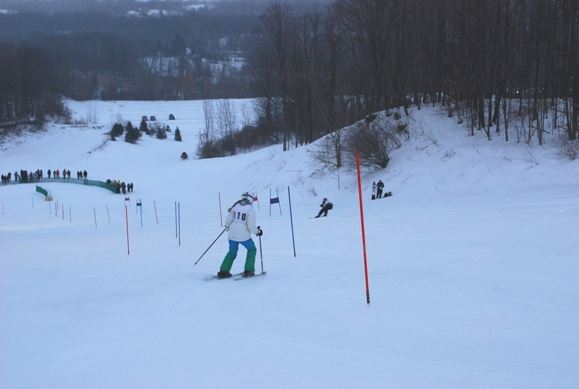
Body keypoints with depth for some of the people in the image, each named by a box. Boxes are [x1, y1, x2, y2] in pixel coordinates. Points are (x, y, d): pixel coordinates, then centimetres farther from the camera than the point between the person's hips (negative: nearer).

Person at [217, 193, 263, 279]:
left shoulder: (235, 206, 4)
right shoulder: (250, 209, -9)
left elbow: (228, 221, 6)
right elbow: (251, 225, -12)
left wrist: (227, 225, 28)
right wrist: (257, 231, 6)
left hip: (232, 235, 4)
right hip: (244, 236, -4)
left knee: (232, 252, 21)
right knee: (252, 250, 19)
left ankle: (223, 271, 16)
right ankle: (248, 271, 14)